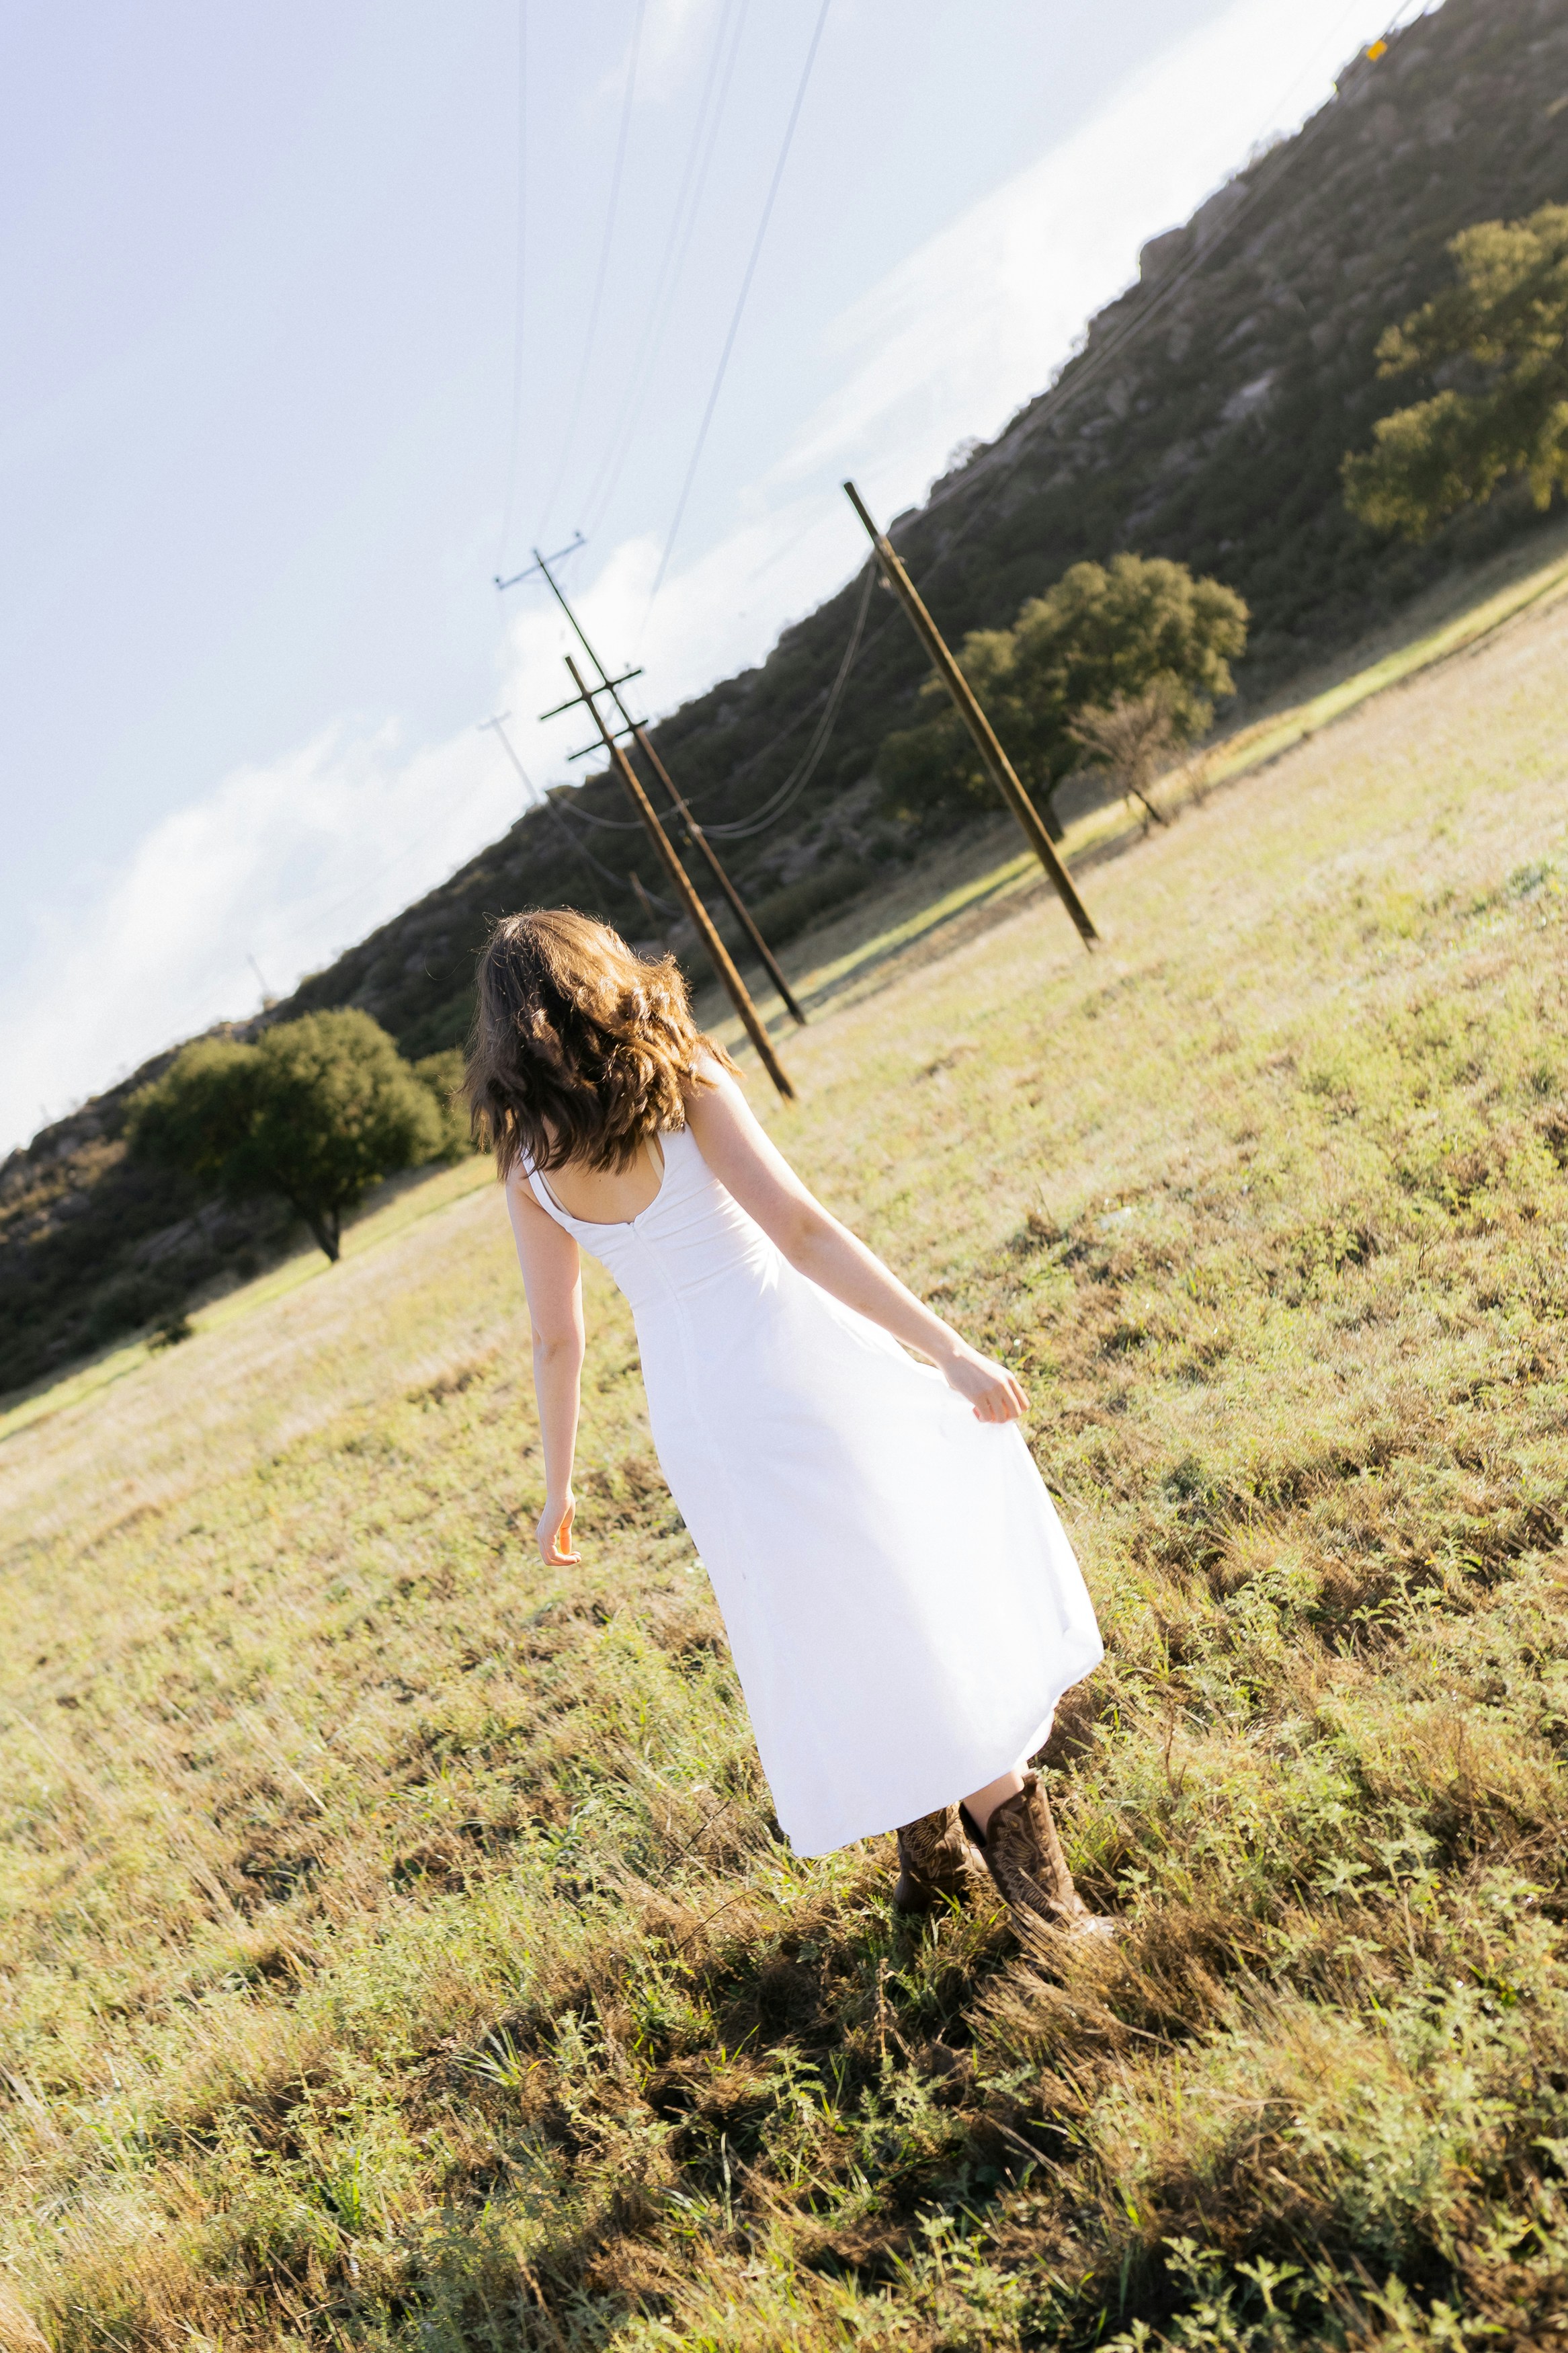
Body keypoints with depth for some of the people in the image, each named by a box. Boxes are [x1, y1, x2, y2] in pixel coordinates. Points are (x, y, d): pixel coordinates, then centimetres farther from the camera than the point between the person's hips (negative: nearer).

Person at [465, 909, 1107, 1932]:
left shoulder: (528, 1160, 2)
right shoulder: (683, 1080, -9)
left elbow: (557, 1339, 7)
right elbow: (801, 1232, -19)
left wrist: (560, 1487, 19)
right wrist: (950, 1349, -20)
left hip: (693, 1416, 4)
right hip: (793, 1360, -4)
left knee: (835, 1631, 18)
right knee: (926, 1588, 11)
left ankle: (928, 1845, 28)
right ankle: (1003, 1815, 15)